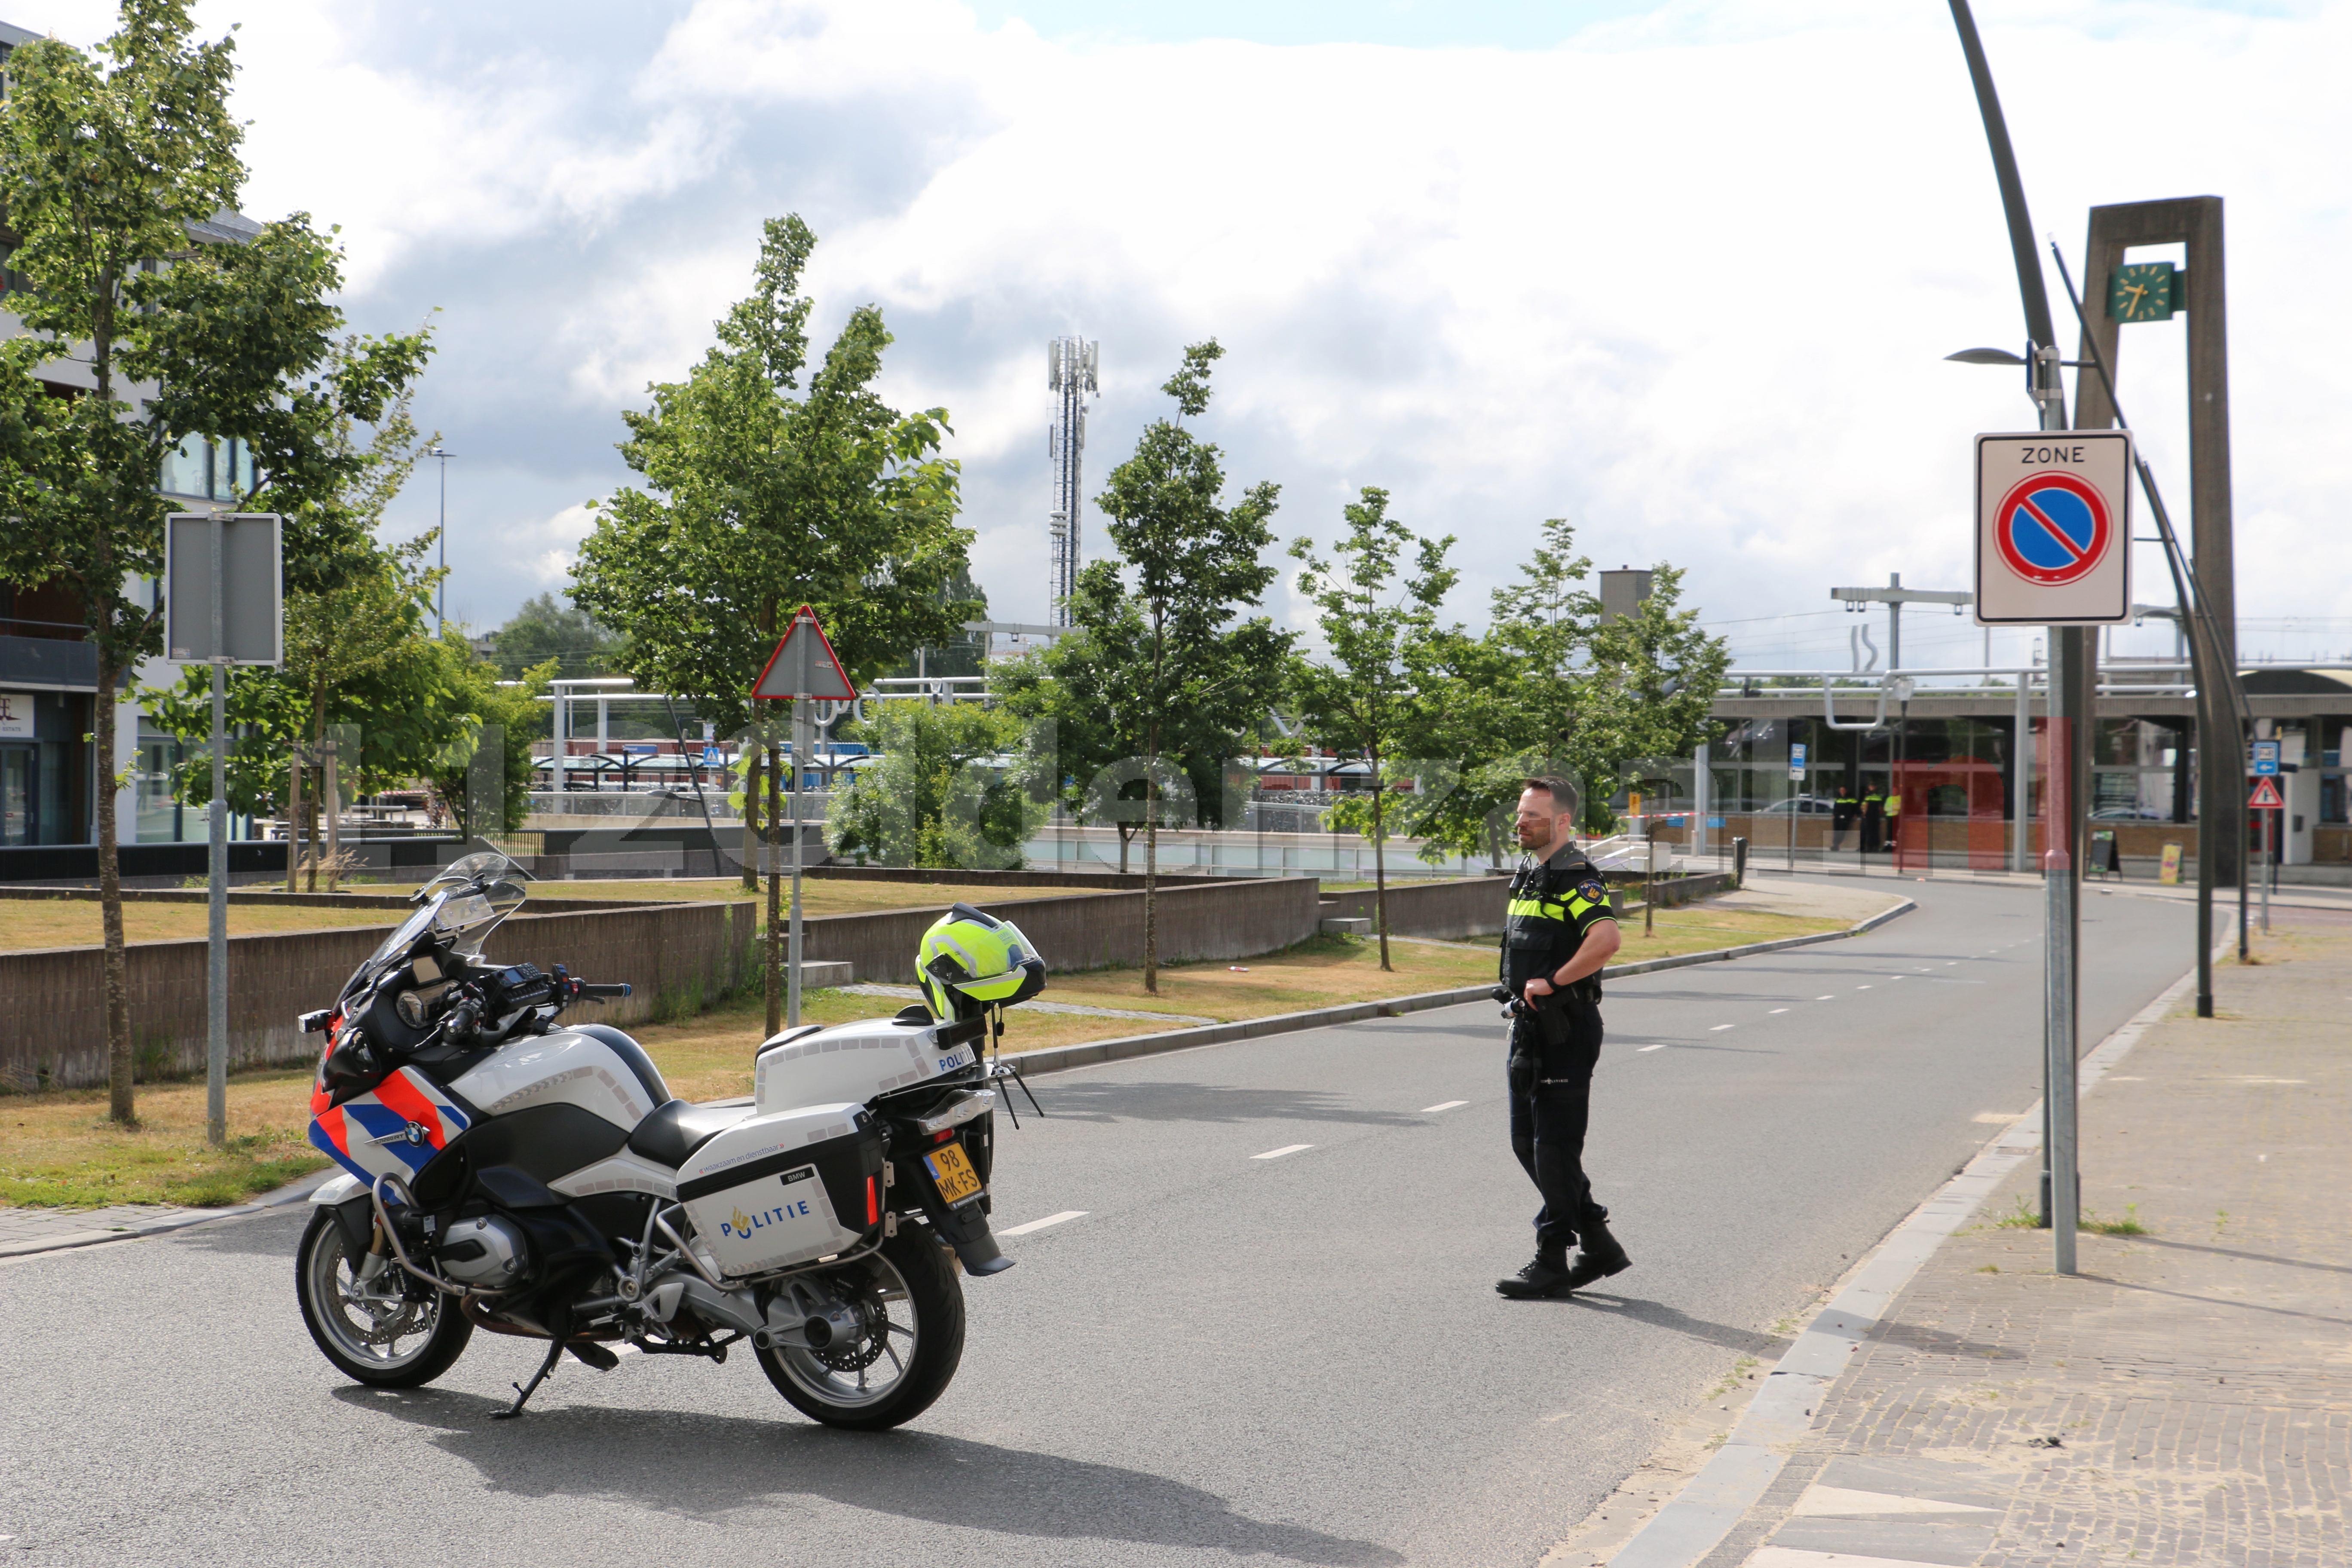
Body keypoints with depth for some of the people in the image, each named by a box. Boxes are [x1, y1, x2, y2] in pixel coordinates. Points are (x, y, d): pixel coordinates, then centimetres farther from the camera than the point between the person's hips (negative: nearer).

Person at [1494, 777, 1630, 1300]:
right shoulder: (1529, 876, 15)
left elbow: (1606, 940, -32)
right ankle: (1600, 1246, 20)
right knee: (1527, 1144, 12)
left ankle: (1552, 1262, 4)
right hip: (1529, 1026, 10)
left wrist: (1551, 982, -25)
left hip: (1565, 1031, -10)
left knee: (1555, 1149, -4)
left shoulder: (1576, 879, -15)